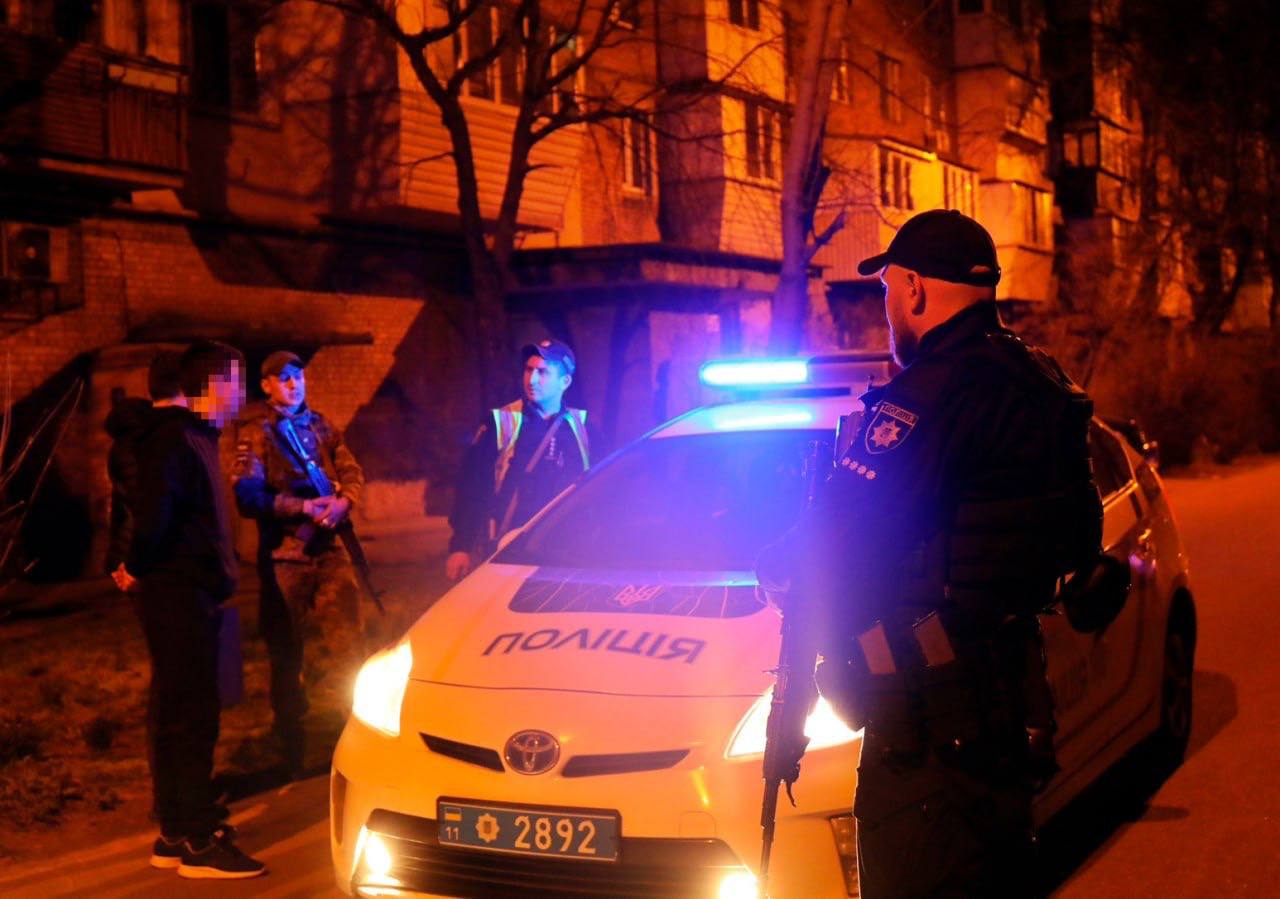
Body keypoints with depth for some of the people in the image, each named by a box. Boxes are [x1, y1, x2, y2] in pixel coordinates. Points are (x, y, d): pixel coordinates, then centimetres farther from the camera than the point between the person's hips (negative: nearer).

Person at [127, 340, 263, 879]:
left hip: (193, 594, 10)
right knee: (191, 716, -7)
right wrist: (139, 566, -14)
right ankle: (199, 843, -2)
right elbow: (153, 512, -28)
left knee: (176, 714, 14)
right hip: (179, 595, -10)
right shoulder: (176, 440, -16)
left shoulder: (196, 437, 17)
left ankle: (175, 834, 24)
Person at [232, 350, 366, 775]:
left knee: (347, 640, -5)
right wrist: (302, 507, -18)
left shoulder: (321, 425, 14)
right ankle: (292, 749, 15)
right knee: (286, 651, 4)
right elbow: (247, 497, -8)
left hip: (328, 549, 3)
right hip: (282, 555, -3)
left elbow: (352, 473, 9)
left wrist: (343, 501, -13)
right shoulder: (254, 434, 1)